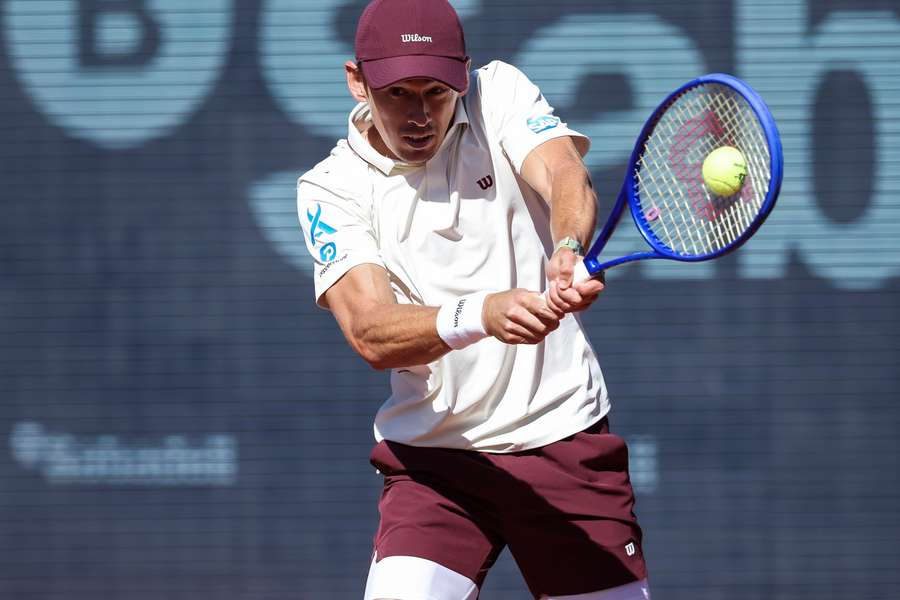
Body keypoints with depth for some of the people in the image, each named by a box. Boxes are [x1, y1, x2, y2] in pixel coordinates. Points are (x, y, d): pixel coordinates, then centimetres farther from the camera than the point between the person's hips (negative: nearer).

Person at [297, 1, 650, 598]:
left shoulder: (500, 93, 1)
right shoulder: (332, 189, -4)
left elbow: (565, 176, -18)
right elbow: (371, 334, -18)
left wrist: (568, 251, -42)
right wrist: (479, 315, -38)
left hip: (565, 435, 2)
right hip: (436, 456, -1)